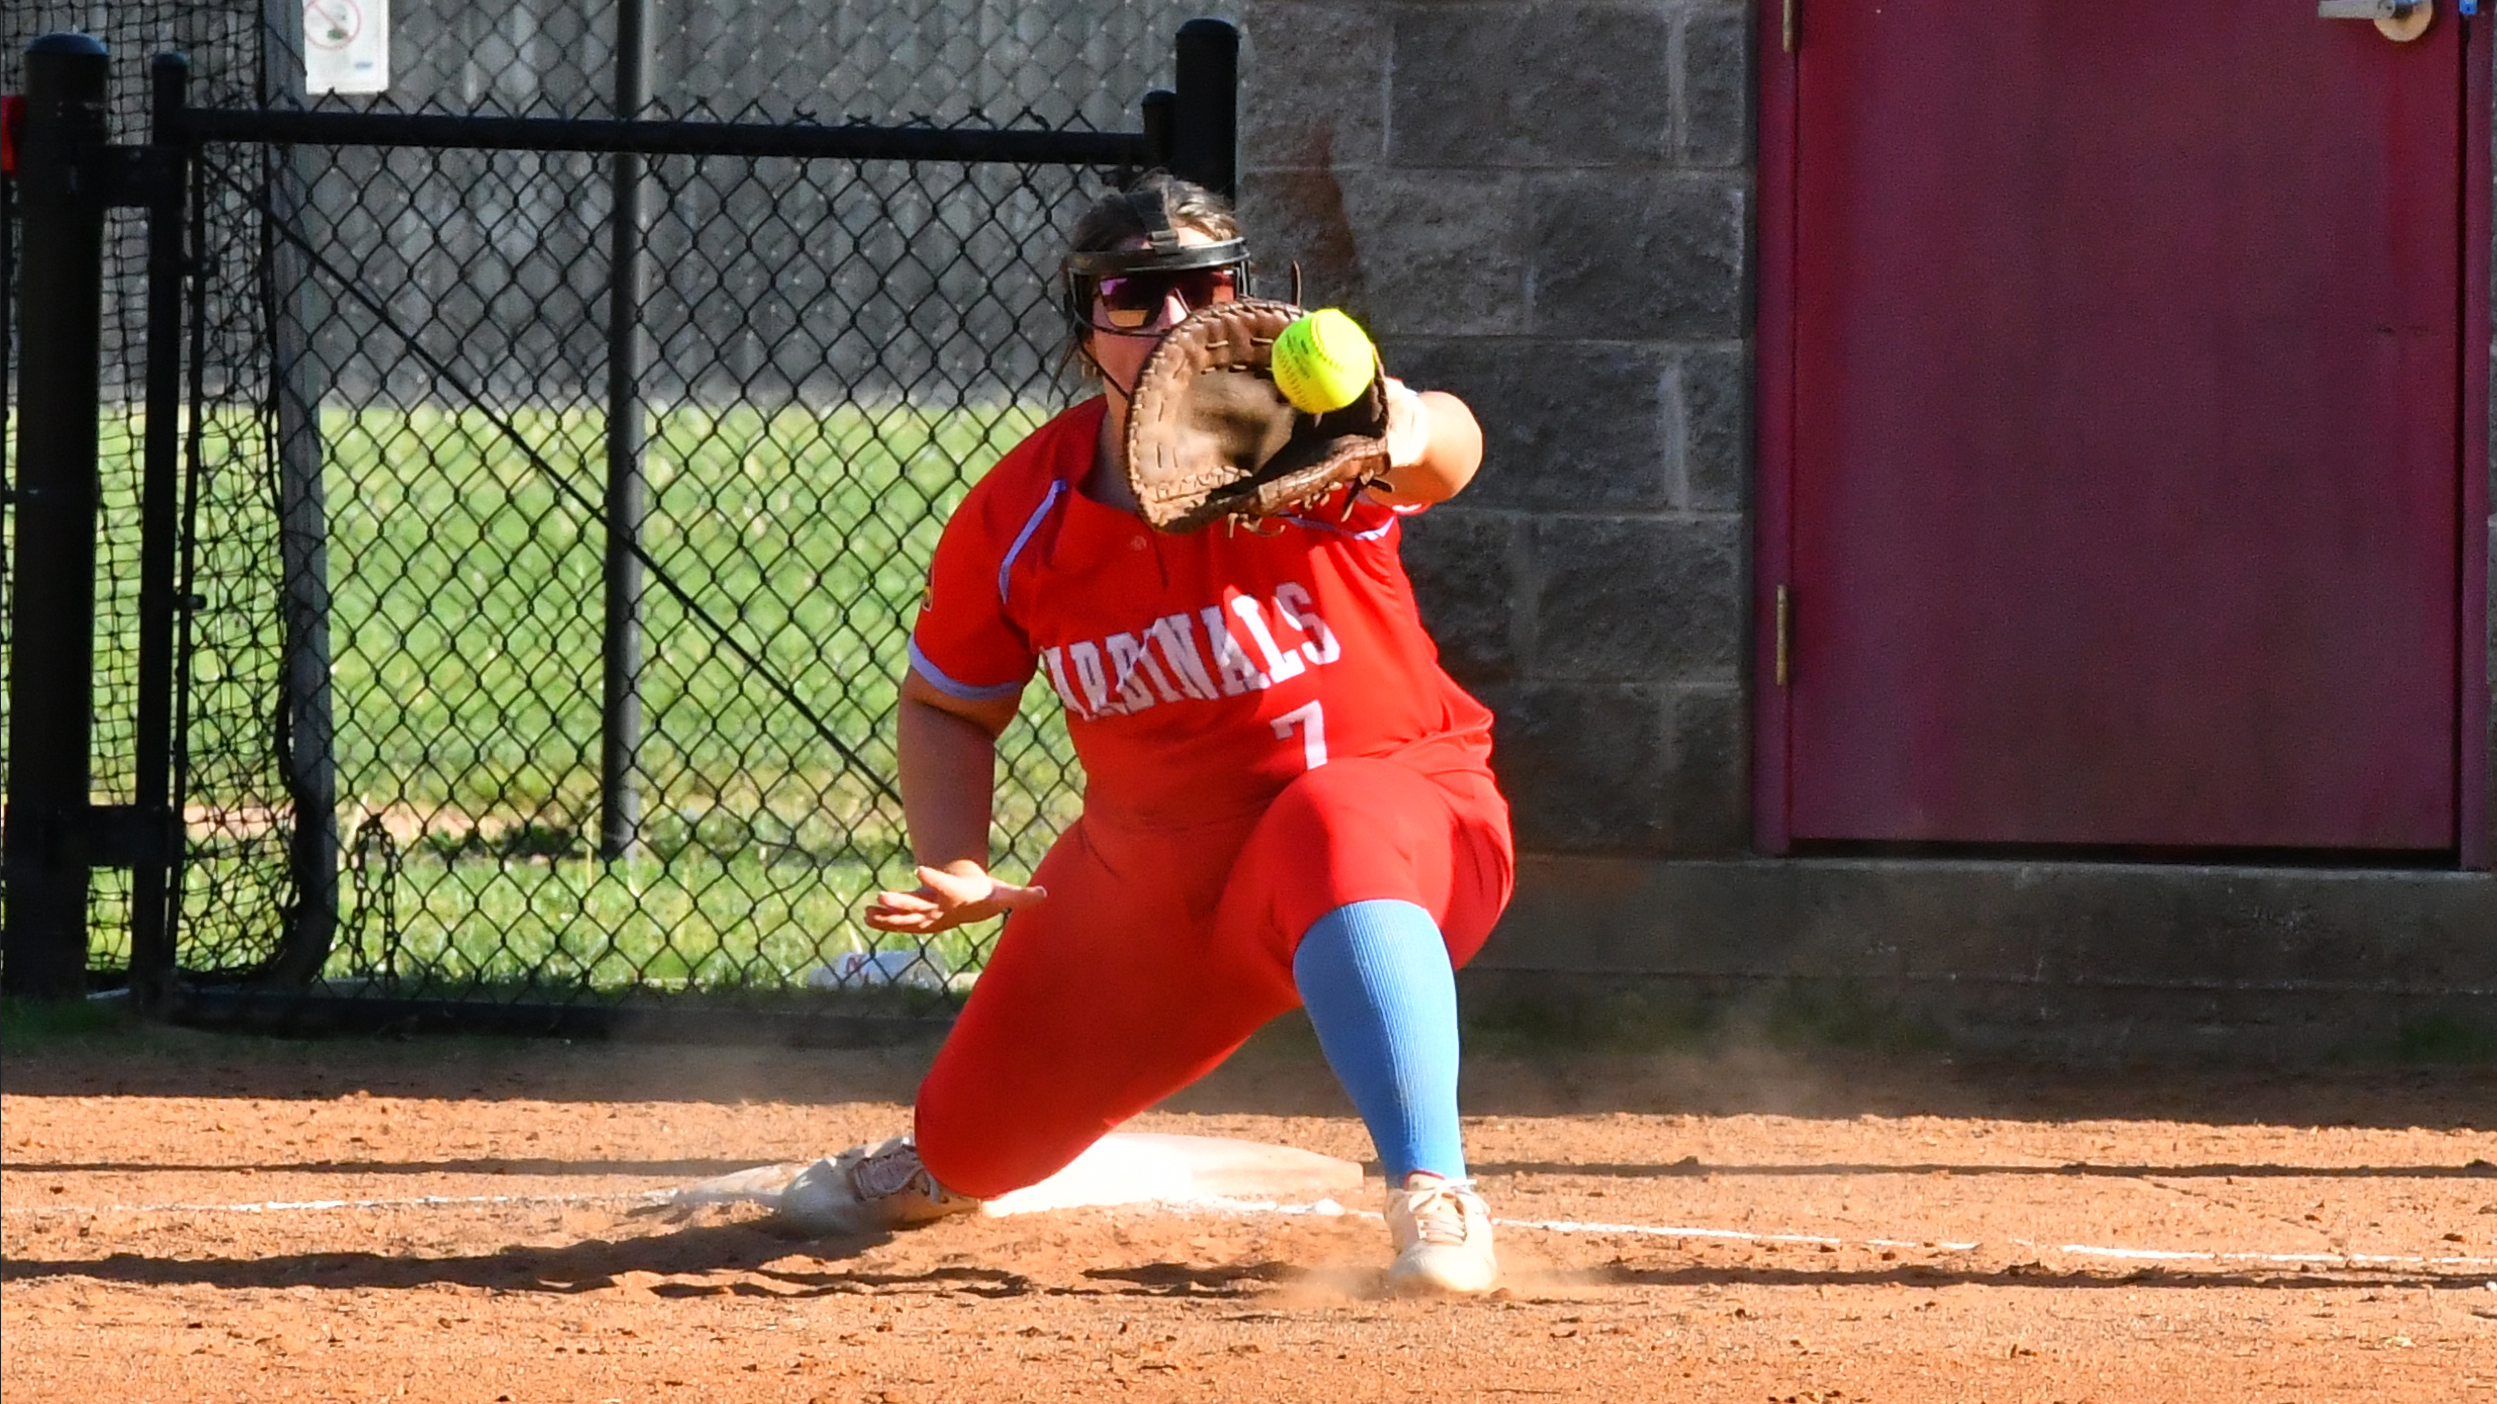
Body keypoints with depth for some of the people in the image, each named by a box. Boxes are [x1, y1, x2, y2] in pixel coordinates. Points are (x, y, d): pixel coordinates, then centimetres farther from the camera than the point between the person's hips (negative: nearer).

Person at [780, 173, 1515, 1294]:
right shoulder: (1018, 517, -10)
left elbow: (1448, 446, -47)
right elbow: (947, 705, 6)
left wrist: (1411, 440, -72)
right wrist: (954, 875, -11)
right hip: (1154, 860, 5)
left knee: (1328, 830, -42)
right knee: (986, 1139, 13)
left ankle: (1436, 1200, -44)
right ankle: (942, 1162, 56)